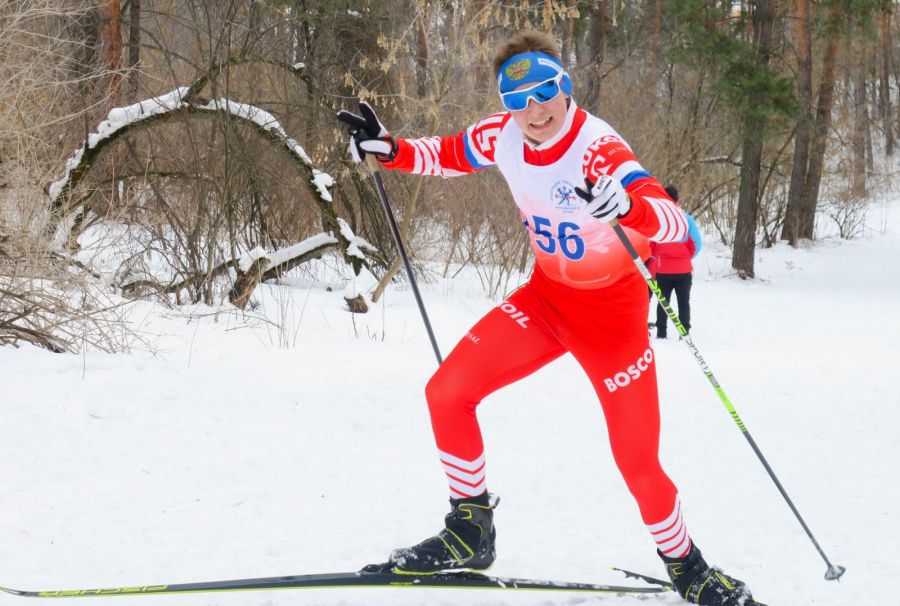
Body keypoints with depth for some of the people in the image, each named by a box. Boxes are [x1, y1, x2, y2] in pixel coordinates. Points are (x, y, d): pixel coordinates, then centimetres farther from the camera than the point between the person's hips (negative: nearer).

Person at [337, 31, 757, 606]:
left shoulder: (597, 148, -30)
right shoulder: (504, 137, -12)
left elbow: (672, 218, -43)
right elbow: (449, 153, 11)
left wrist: (627, 206, -63)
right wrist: (391, 150, -5)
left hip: (612, 311, -5)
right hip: (546, 297, 6)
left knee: (639, 464, -8)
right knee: (447, 393, -6)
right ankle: (470, 535, 12)